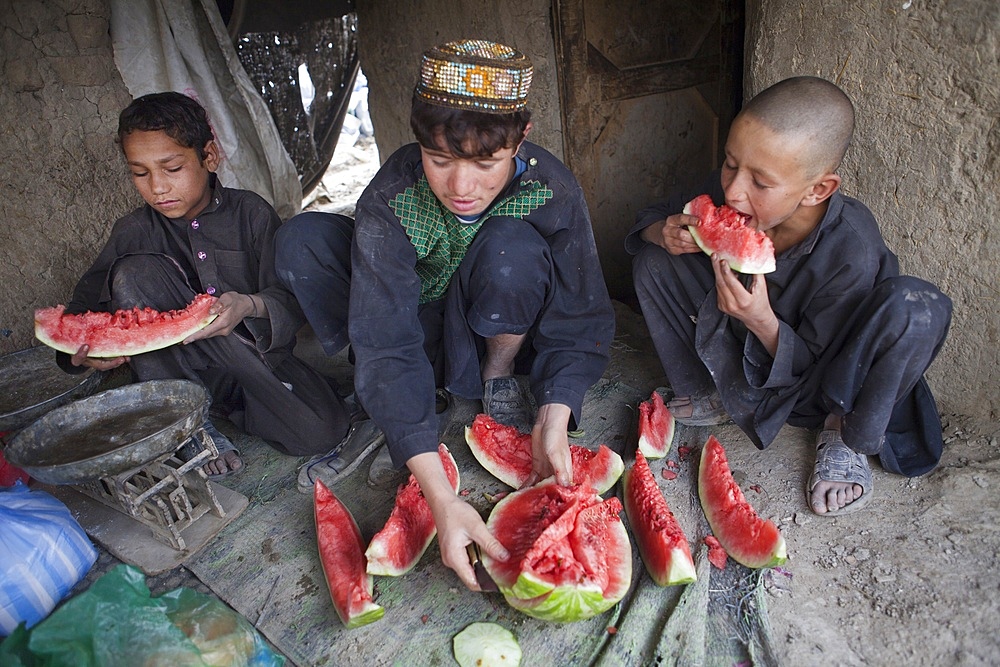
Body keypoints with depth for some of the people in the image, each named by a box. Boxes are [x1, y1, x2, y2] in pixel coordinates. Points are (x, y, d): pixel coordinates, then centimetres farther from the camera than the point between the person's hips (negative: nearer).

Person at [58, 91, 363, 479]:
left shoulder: (251, 213, -5)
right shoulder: (135, 231, 2)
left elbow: (292, 297, -11)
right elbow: (84, 305, 1)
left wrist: (251, 306, -34)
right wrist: (82, 348, -23)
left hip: (256, 357, -1)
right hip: (178, 366, 1)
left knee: (322, 430, -27)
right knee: (134, 272, -21)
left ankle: (225, 399, 4)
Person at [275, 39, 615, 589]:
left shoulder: (551, 191, -25)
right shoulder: (390, 199, -28)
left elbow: (581, 321, -19)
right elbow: (387, 347, -36)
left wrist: (554, 417, -36)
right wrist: (440, 496, -45)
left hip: (495, 335, -1)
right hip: (419, 334, 1)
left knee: (513, 246, -34)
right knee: (301, 241, -22)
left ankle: (500, 381, -7)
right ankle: (402, 422, -14)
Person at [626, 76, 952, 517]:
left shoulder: (853, 253, -32)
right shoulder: (727, 194, -22)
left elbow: (815, 366, -22)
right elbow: (653, 217, -4)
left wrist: (763, 322, -42)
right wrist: (666, 233, -30)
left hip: (816, 384, -4)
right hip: (742, 366, 4)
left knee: (916, 307, -35)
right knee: (653, 260, -11)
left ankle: (848, 434, -7)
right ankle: (713, 397, 2)